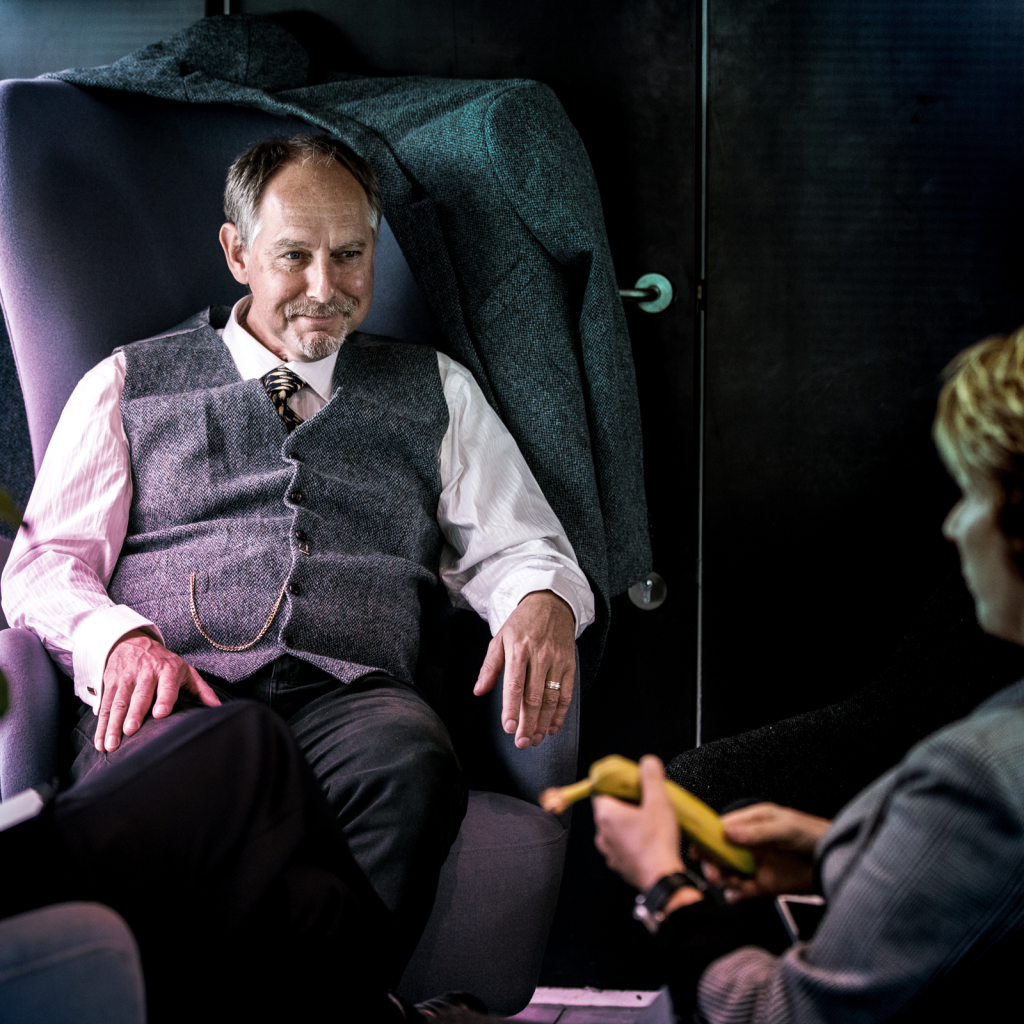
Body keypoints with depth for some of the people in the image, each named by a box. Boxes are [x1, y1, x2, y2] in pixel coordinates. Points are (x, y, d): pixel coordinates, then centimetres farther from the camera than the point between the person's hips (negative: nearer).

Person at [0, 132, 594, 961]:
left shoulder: (434, 391, 27)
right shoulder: (130, 385, 22)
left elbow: (514, 545, 20)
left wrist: (542, 602, -6)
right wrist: (121, 638, -9)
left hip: (350, 696, 1)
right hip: (173, 692, -1)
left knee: (412, 763, -37)